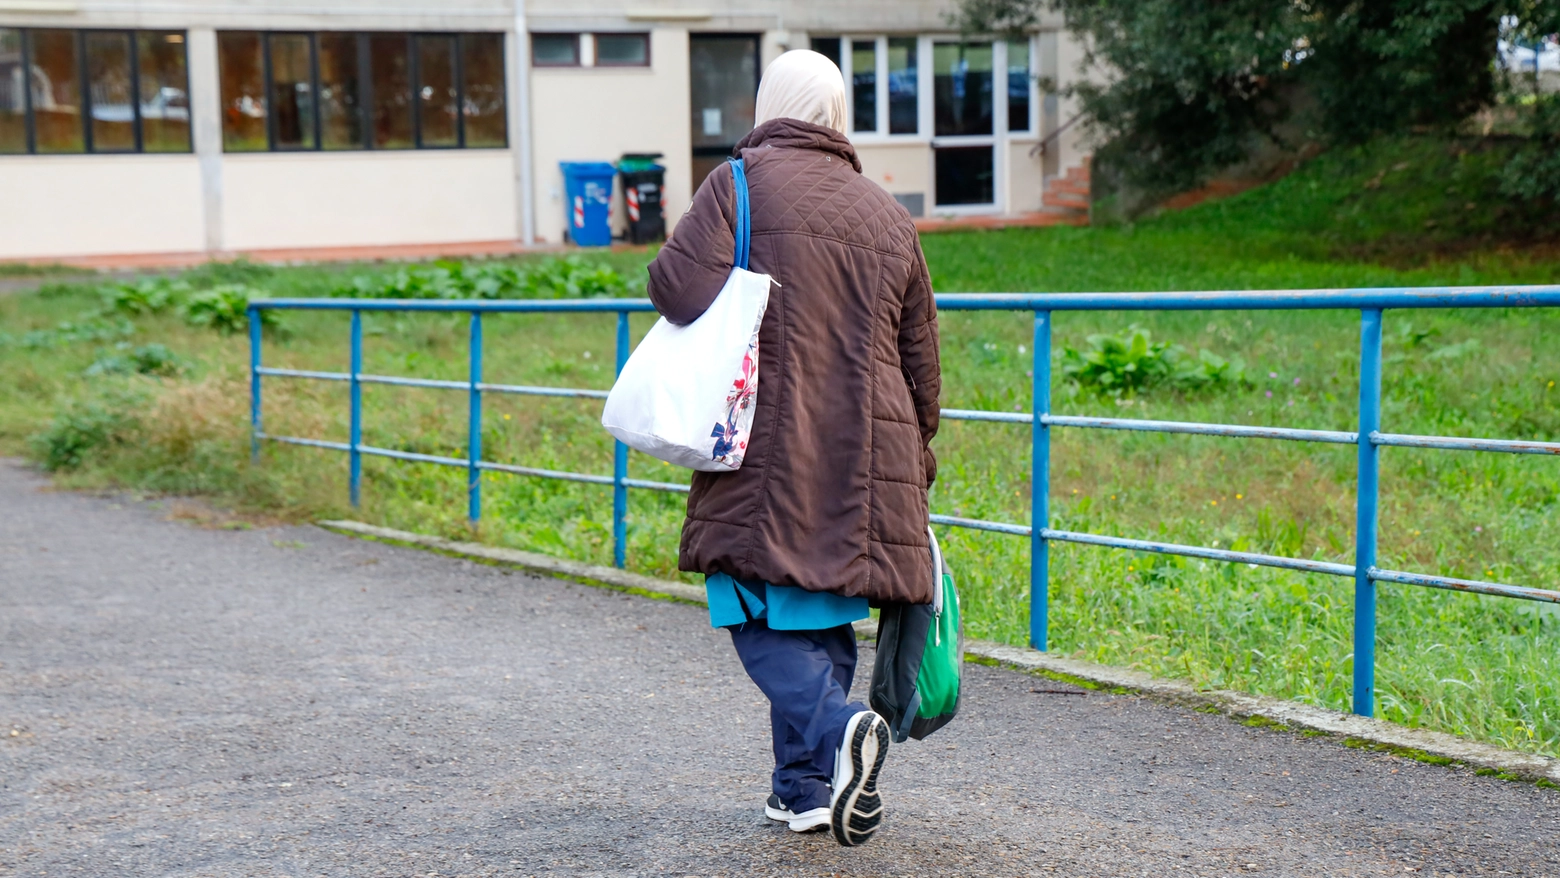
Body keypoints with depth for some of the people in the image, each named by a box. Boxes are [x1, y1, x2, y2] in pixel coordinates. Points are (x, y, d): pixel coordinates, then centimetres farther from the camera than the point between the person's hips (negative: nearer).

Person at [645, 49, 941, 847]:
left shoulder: (741, 182, -2)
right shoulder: (887, 215, 15)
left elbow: (678, 285, -16)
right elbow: (921, 359, 18)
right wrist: (915, 463, 28)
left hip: (770, 452, -5)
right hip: (865, 460, 5)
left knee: (758, 611, 0)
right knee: (822, 615, 13)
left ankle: (837, 727, -23)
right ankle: (805, 790, 15)